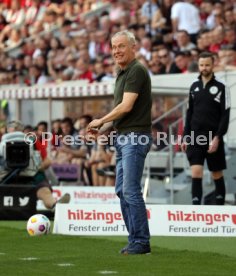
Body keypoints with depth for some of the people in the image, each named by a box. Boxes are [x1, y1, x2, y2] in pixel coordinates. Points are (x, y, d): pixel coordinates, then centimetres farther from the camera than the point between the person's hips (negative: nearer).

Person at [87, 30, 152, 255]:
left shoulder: (137, 70, -12)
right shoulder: (122, 73, 18)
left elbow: (126, 106, -19)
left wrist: (101, 120, -7)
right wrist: (102, 128, 11)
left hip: (135, 137, -10)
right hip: (123, 137, 10)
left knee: (131, 190, -11)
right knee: (121, 190, 10)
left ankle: (141, 242, -7)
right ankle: (134, 238, 14)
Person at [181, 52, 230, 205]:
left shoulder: (221, 88, -4)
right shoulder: (194, 87, 11)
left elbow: (225, 116, -7)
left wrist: (217, 138, -15)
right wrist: (186, 137, 12)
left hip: (213, 138, -3)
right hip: (195, 137, 3)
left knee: (217, 174, 6)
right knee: (196, 172, -8)